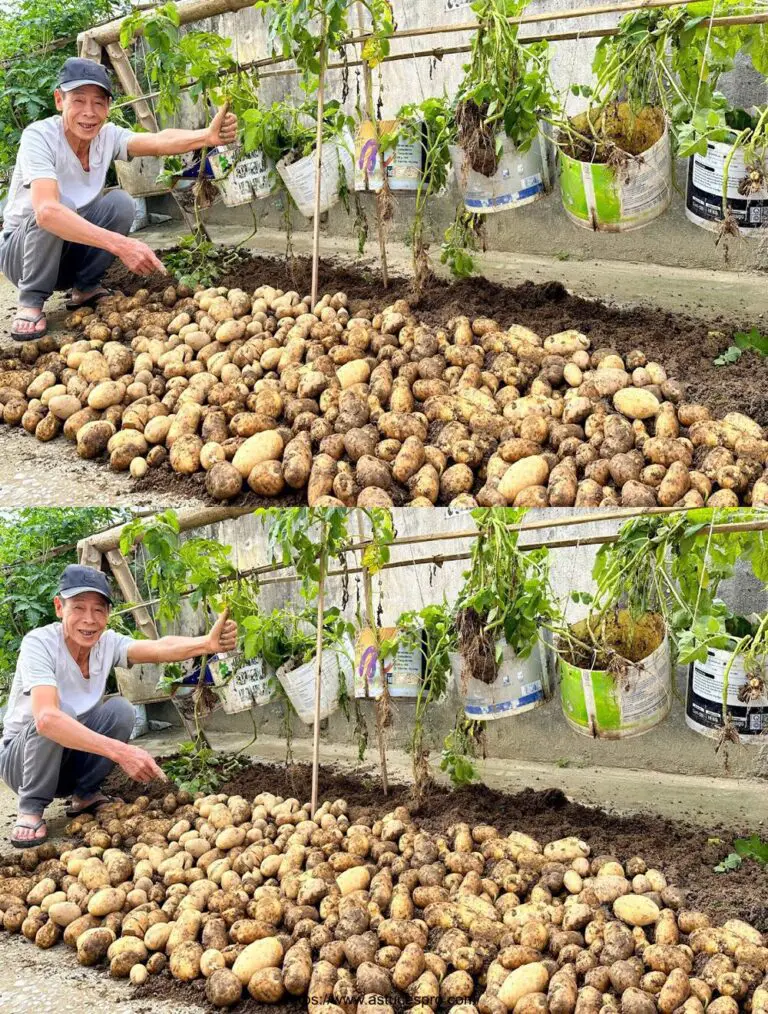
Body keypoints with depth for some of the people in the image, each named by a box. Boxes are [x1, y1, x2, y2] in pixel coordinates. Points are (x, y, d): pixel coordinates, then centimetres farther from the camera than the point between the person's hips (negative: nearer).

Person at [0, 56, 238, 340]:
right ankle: (31, 301, -15)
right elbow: (46, 211, -44)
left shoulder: (107, 136, -11)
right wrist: (120, 244, -52)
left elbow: (158, 141, -31)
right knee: (56, 211, -34)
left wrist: (207, 136, -53)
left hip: (72, 251, 5)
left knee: (120, 203, -19)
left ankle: (85, 288, 0)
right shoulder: (39, 137, -28)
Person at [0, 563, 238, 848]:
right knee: (56, 721, -34)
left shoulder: (107, 643, -11)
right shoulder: (39, 644, -28)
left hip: (71, 759, 5)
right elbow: (46, 718, -44)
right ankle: (31, 808, -14)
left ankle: (85, 794, 0)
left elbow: (159, 648, -31)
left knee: (120, 710, -20)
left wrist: (207, 643, -54)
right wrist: (120, 751, -52)